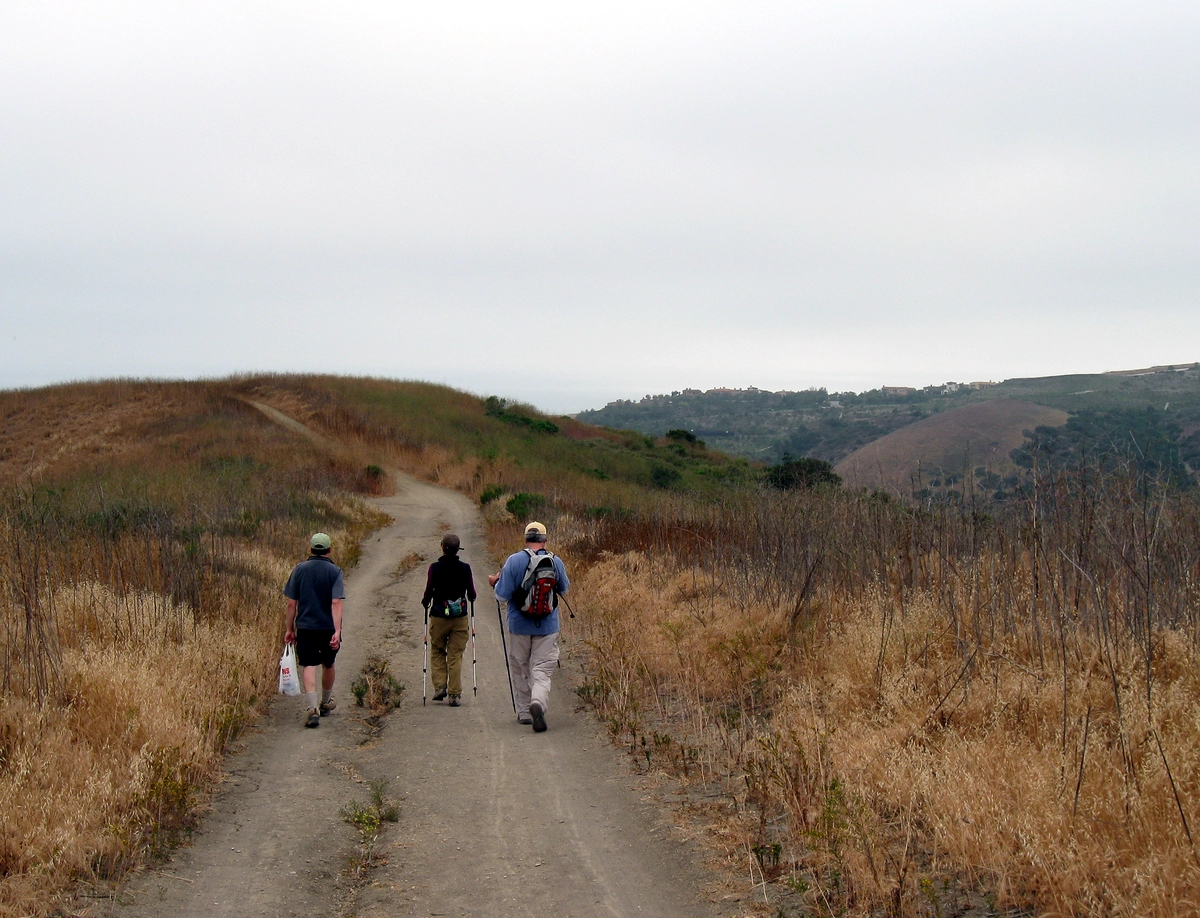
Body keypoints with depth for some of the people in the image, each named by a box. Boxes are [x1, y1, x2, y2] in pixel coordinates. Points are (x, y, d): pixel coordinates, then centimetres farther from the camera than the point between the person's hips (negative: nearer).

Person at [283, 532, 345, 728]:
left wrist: (289, 628, 10)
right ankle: (326, 702, 39)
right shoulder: (335, 571, -6)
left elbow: (291, 603, 1)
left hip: (305, 626, 0)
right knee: (328, 665, 20)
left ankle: (313, 708, -20)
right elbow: (336, 603, -17)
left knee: (308, 667, -3)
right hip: (328, 627, 0)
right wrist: (337, 631, -20)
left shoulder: (299, 569, 0)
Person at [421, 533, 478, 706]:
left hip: (439, 617, -1)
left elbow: (429, 590, -9)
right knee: (456, 655, 5)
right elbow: (472, 594, -1)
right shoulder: (465, 568, -5)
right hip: (460, 618, 1)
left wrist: (425, 603, 12)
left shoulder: (435, 567, -9)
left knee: (438, 652, 17)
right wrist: (471, 598, 22)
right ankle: (454, 694, 3)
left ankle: (440, 687, 6)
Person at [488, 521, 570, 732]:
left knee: (520, 669, 16)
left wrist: (495, 582, 10)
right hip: (547, 627, 0)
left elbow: (503, 594, -11)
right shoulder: (556, 562, -3)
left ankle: (524, 711, 23)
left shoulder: (514, 561, -10)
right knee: (542, 670, 0)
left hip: (519, 626, 0)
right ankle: (538, 702, -27)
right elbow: (564, 589, 13)